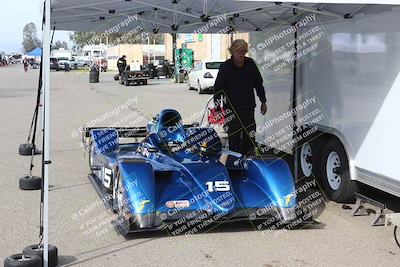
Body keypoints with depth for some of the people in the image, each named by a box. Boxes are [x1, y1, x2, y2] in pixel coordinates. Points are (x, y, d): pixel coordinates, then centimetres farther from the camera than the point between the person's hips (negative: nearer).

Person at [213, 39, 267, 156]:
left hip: (249, 107, 3)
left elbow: (259, 84, 15)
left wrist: (263, 102, 16)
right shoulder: (225, 66, -6)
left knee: (250, 137, 5)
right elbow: (217, 88, -3)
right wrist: (217, 108, -6)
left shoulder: (250, 64, 3)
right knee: (234, 137, -1)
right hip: (231, 109, -3)